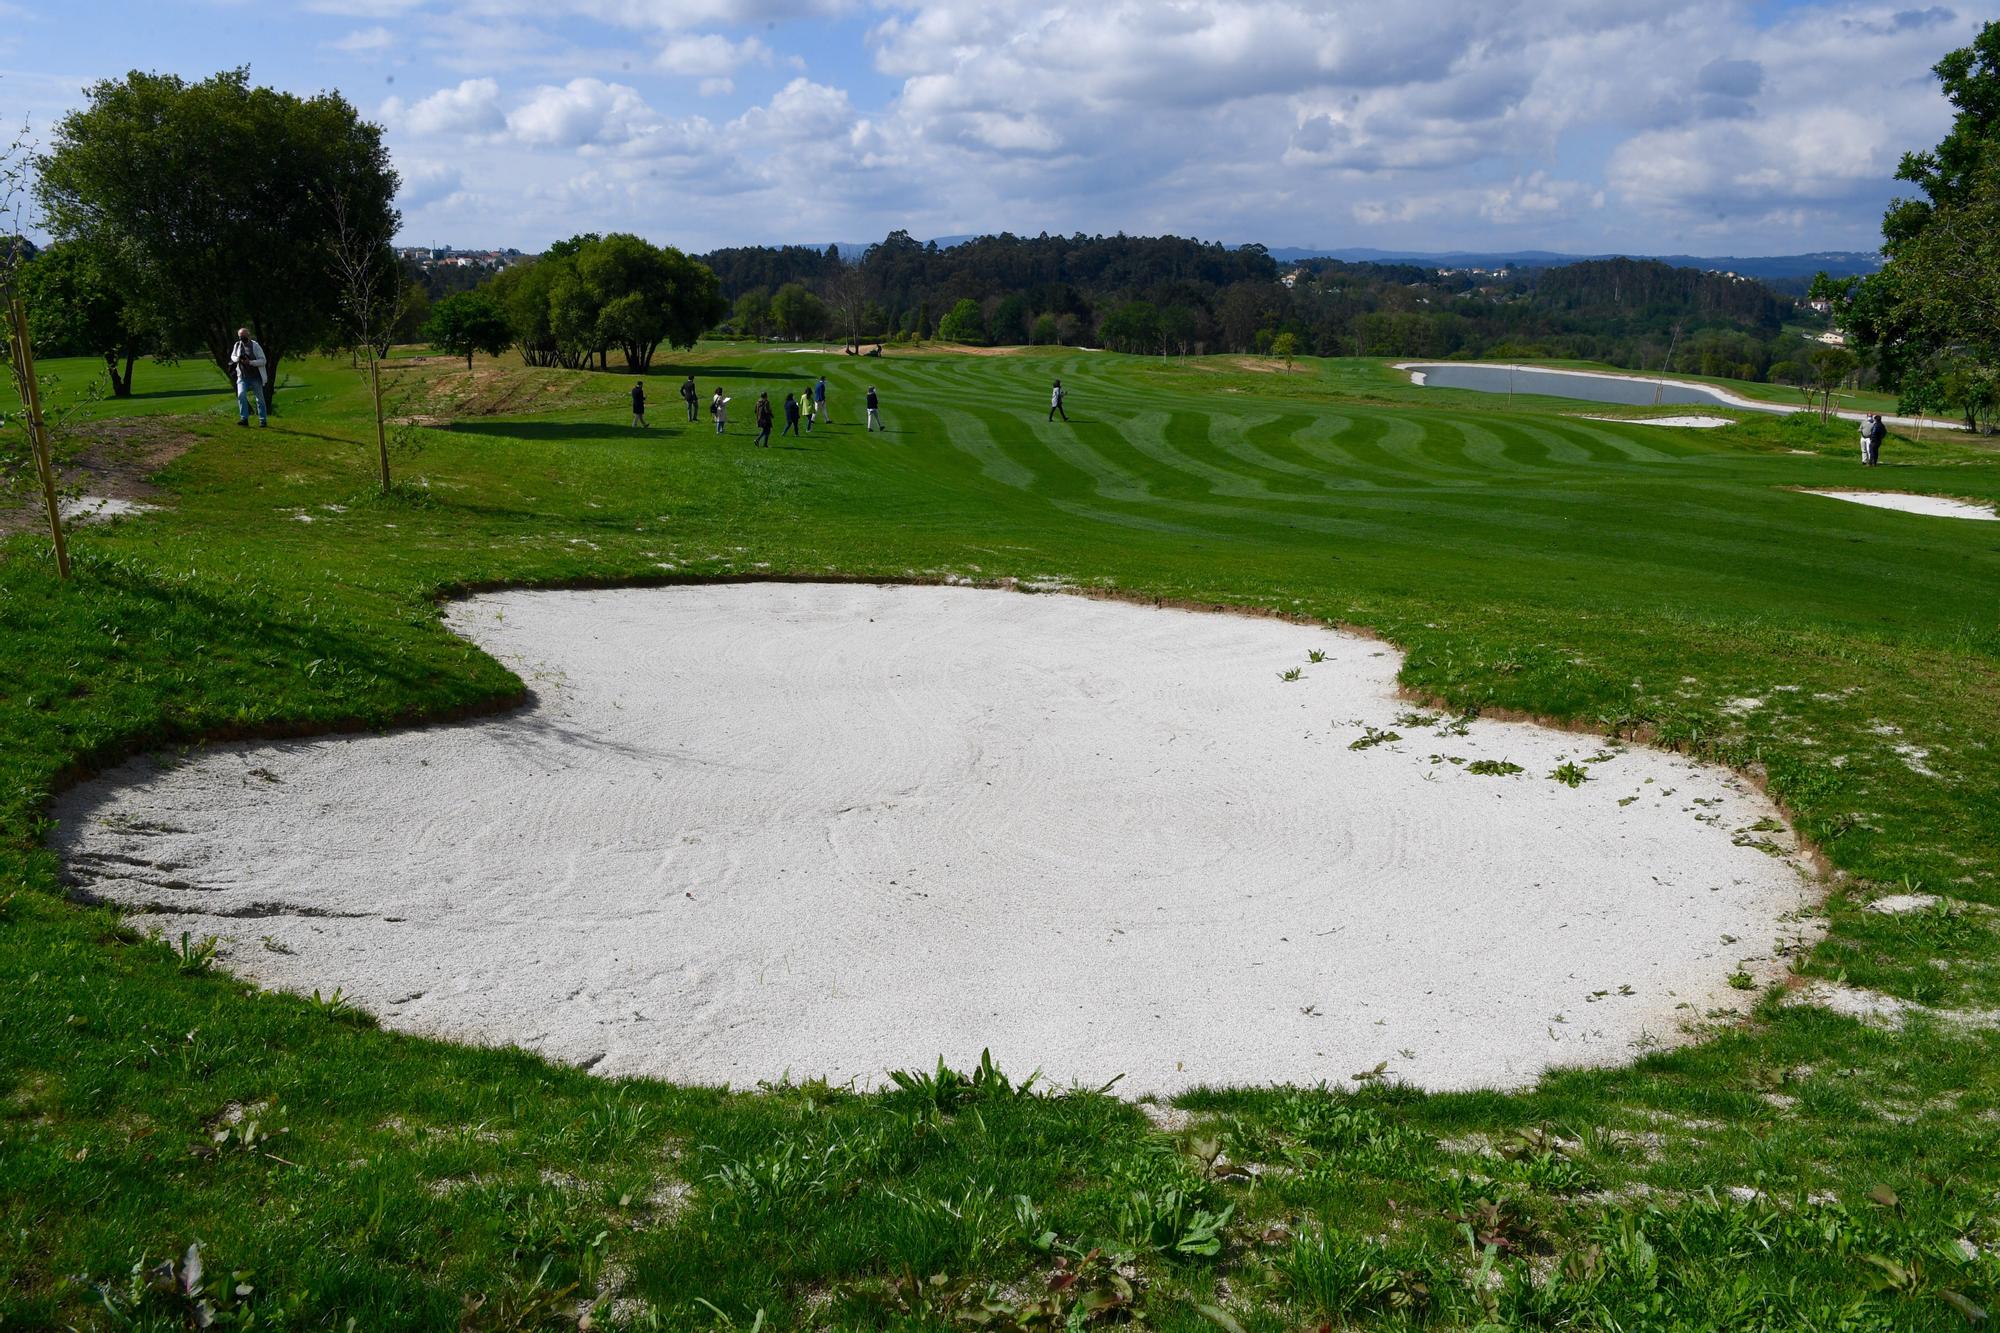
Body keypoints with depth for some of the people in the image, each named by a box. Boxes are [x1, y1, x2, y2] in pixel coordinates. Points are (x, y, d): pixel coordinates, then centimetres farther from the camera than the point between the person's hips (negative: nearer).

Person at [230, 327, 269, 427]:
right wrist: (238, 359, -6)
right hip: (243, 377, 3)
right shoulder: (237, 345, 4)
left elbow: (263, 361, -12)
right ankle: (244, 419, -15)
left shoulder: (255, 346, -9)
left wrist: (250, 362, -25)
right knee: (241, 396, -15)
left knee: (260, 399, 4)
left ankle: (263, 420, 13)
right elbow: (232, 356, 18)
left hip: (256, 377, -3)